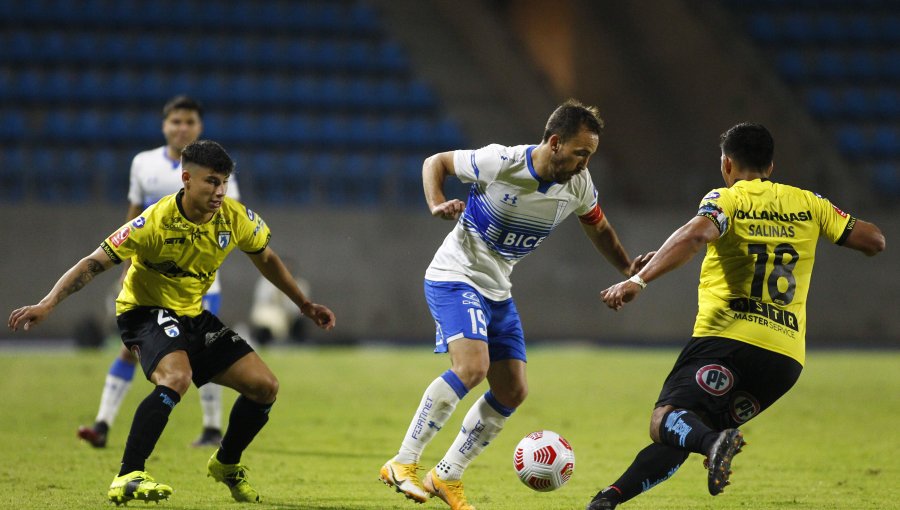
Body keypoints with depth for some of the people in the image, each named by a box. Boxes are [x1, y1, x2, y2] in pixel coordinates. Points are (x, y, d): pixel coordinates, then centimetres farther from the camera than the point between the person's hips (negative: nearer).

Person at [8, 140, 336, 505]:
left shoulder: (235, 218, -9)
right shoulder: (156, 222, -25)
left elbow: (266, 259, 12)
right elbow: (95, 263, -23)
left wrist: (305, 305, 17)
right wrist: (46, 305, -33)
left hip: (192, 314, 6)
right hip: (145, 311, -6)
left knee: (264, 386, -3)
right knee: (176, 377, -37)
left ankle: (226, 464, 23)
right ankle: (127, 478, -33)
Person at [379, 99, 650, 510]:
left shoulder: (577, 185, -5)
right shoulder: (501, 163, -22)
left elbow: (598, 229, 16)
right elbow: (436, 162, -7)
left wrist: (629, 270, 5)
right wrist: (437, 205, -24)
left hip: (497, 290, 7)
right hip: (455, 277, -7)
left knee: (512, 391, 4)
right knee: (472, 367, -27)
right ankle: (402, 463, -18)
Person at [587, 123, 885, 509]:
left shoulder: (725, 200, 5)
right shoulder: (807, 203, 17)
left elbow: (697, 234, -18)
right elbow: (874, 241, 18)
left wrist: (639, 280, -25)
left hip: (728, 337, -5)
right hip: (787, 355, 5)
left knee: (665, 421, -17)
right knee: (683, 434, 14)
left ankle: (715, 444, -49)